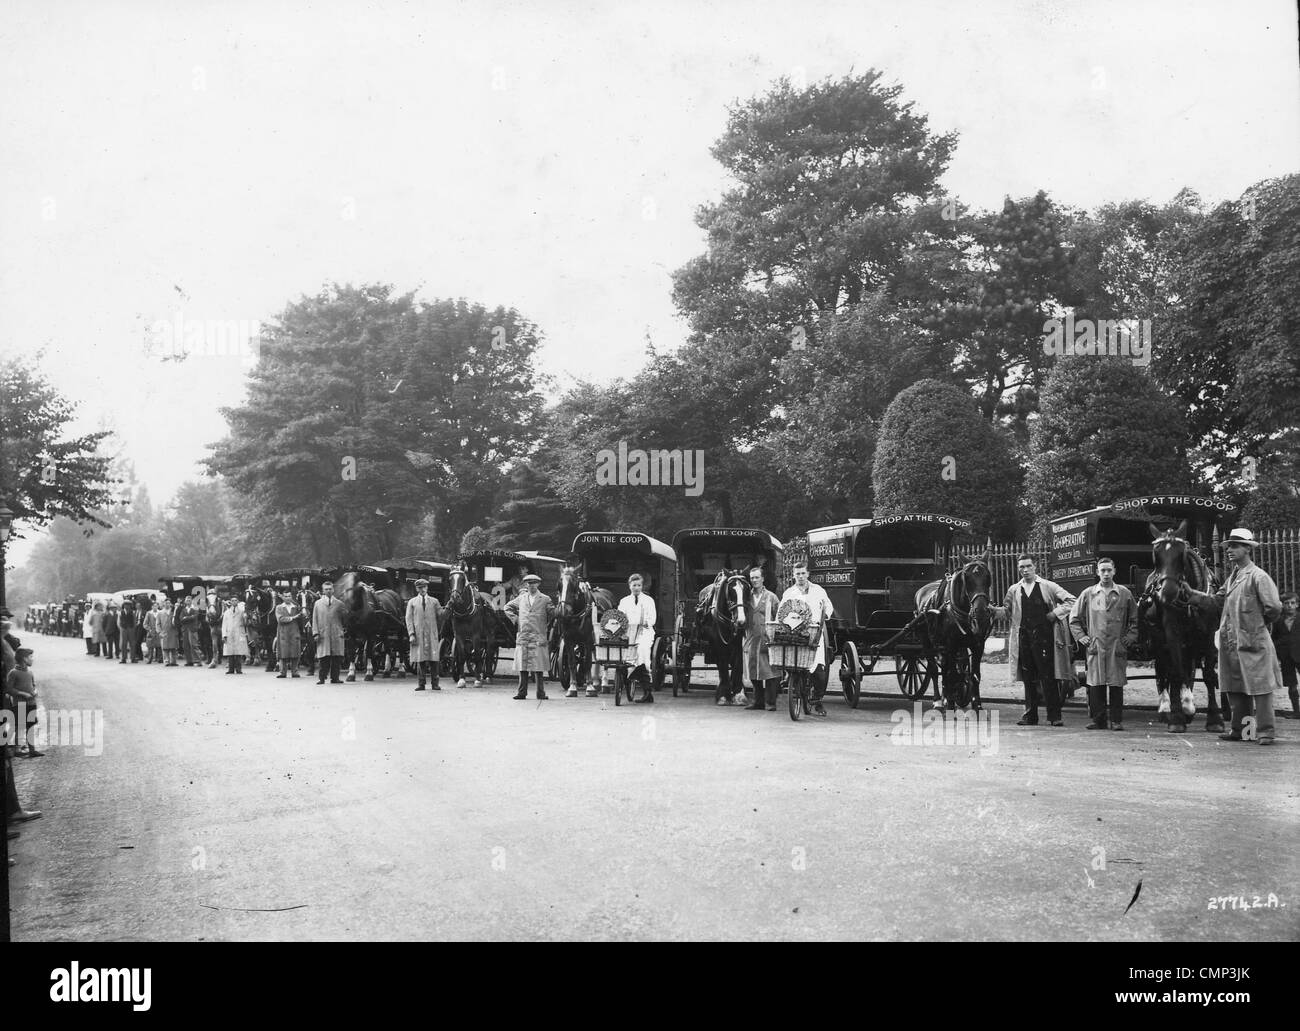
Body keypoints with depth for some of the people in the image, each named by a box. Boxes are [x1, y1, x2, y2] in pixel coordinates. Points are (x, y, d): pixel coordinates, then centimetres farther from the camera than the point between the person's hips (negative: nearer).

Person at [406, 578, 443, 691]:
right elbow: (409, 619, 4)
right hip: (418, 634, 0)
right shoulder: (412, 602, 11)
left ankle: (435, 684, 1)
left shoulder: (434, 601, 14)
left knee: (433, 659, -2)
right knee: (420, 659, 0)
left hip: (432, 634, 0)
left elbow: (441, 615, 9)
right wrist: (411, 634, -7)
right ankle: (421, 684, 5)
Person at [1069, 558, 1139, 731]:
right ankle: (1098, 720, 4)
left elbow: (1135, 619, 14)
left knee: (1116, 685, -2)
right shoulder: (1088, 594, 9)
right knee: (1096, 685, -3)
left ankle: (1116, 720, 4)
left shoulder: (1125, 593, 8)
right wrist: (1081, 636, 6)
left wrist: (1130, 638, 4)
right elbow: (1074, 618, 15)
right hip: (1095, 646, 1)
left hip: (1117, 647, 0)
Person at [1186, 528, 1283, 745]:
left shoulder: (1258, 577, -10)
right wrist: (1192, 594, 5)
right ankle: (1238, 729, 23)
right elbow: (1216, 602, 15)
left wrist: (1257, 622, 1)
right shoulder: (1233, 577, 15)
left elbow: (1274, 608, -13)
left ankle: (1265, 731, 2)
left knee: (1258, 687, -3)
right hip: (1232, 643, 8)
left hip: (1253, 642, -8)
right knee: (1236, 688, 14)